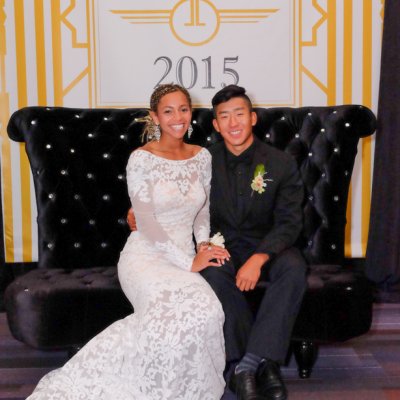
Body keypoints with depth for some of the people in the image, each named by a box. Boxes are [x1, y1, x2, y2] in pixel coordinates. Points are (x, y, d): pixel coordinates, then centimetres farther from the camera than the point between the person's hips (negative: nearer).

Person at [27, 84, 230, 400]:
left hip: (185, 257, 4)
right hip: (147, 255, -4)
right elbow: (146, 223, -11)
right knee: (181, 312, -36)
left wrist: (204, 245, -1)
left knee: (204, 310, -32)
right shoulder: (141, 159, -7)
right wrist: (189, 262, -16)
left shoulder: (202, 157, 9)